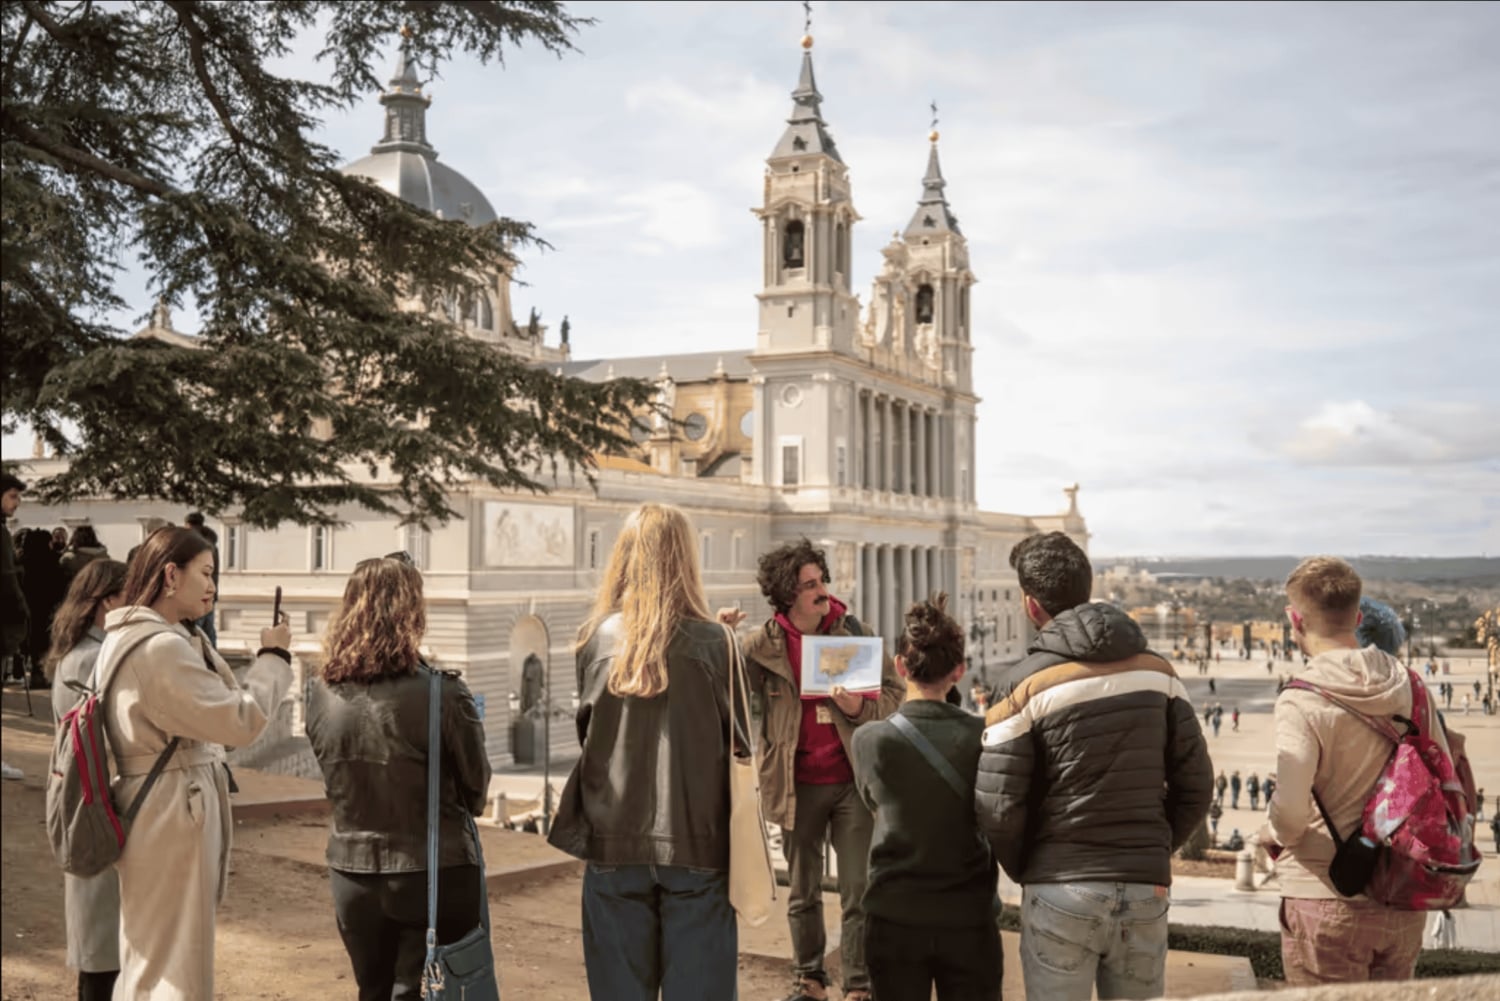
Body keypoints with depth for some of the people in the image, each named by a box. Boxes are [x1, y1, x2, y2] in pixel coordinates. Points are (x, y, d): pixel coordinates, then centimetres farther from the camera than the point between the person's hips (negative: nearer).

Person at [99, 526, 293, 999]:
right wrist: (273, 657, -8)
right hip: (174, 816, -10)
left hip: (153, 813, 10)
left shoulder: (125, 637, 10)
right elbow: (241, 721, -19)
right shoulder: (162, 647, -22)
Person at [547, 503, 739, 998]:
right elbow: (743, 737, 1)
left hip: (614, 839, 2)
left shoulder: (596, 639, -2)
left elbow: (582, 729, 9)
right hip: (695, 840, -2)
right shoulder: (710, 641, -7)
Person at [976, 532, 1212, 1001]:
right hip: (1146, 891, 4)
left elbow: (999, 809, -11)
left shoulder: (1028, 687, -9)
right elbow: (1196, 784, 4)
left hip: (1061, 893, -3)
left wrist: (1028, 873, 6)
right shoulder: (1157, 673, 3)